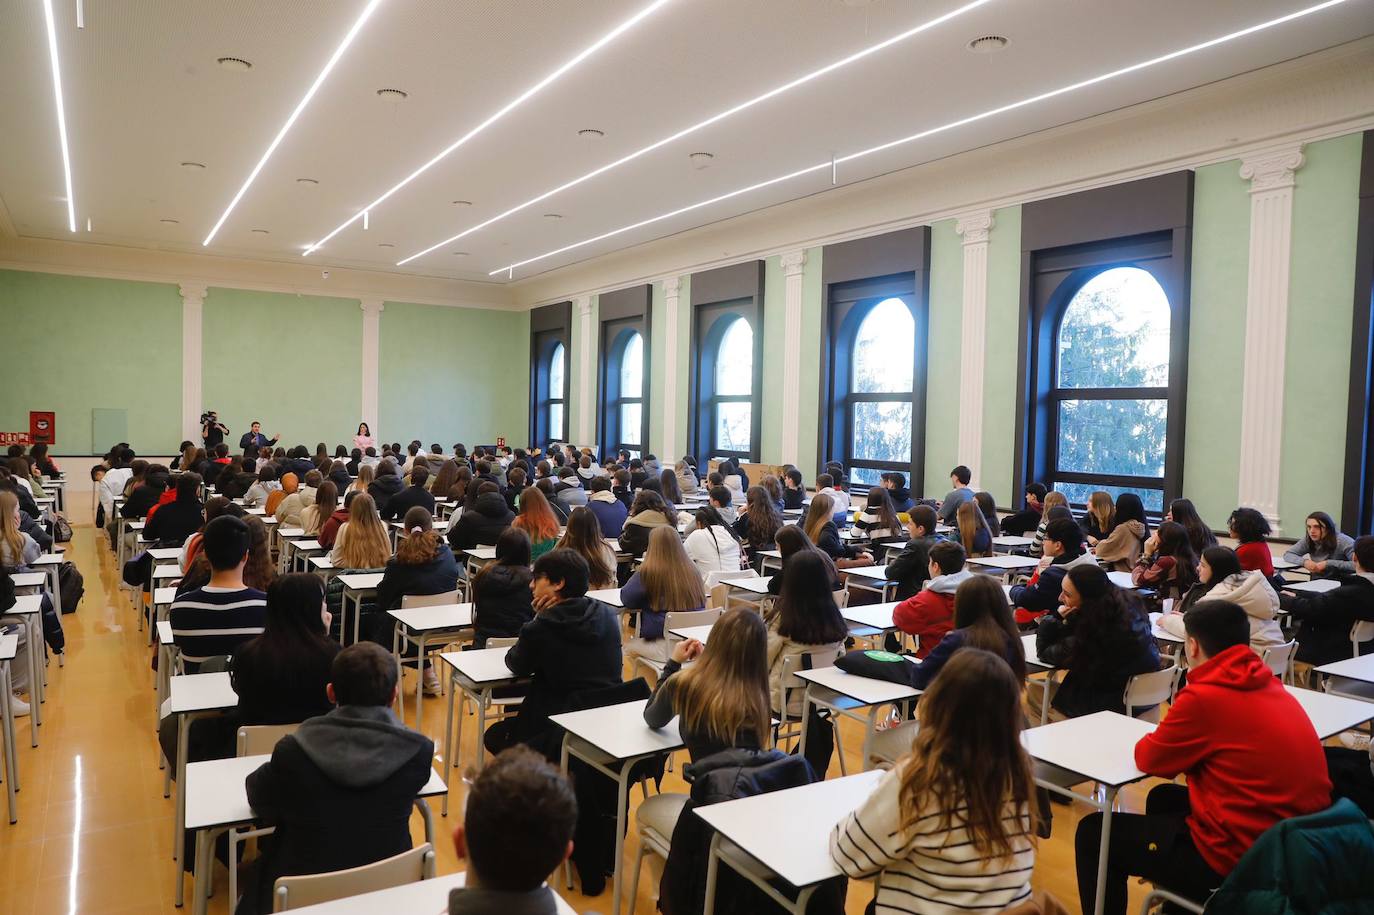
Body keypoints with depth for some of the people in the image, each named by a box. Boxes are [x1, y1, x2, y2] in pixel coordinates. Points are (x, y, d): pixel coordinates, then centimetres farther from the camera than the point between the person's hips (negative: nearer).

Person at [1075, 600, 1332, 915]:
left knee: (1093, 832, 3)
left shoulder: (1204, 697, -20)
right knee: (1163, 798, 31)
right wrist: (1179, 728, 9)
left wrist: (1164, 733, 14)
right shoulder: (1269, 685, 5)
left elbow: (1149, 759, -5)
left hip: (1241, 858, -9)